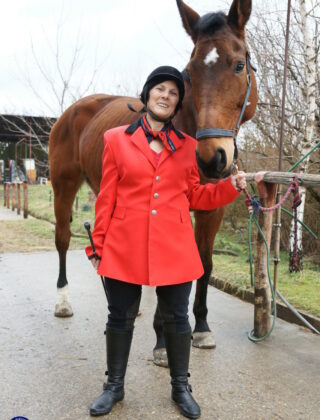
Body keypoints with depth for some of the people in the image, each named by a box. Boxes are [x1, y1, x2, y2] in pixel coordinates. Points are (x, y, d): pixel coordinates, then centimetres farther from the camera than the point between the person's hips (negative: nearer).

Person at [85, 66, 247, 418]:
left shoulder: (187, 145, 6)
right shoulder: (116, 139, 1)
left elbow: (195, 196, 11)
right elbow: (106, 198, 2)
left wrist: (230, 186, -3)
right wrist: (98, 244, 2)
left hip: (174, 248, 1)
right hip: (125, 247, -1)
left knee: (176, 319, 11)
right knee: (120, 318, 11)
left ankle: (180, 387, 32)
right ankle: (114, 386, 33)